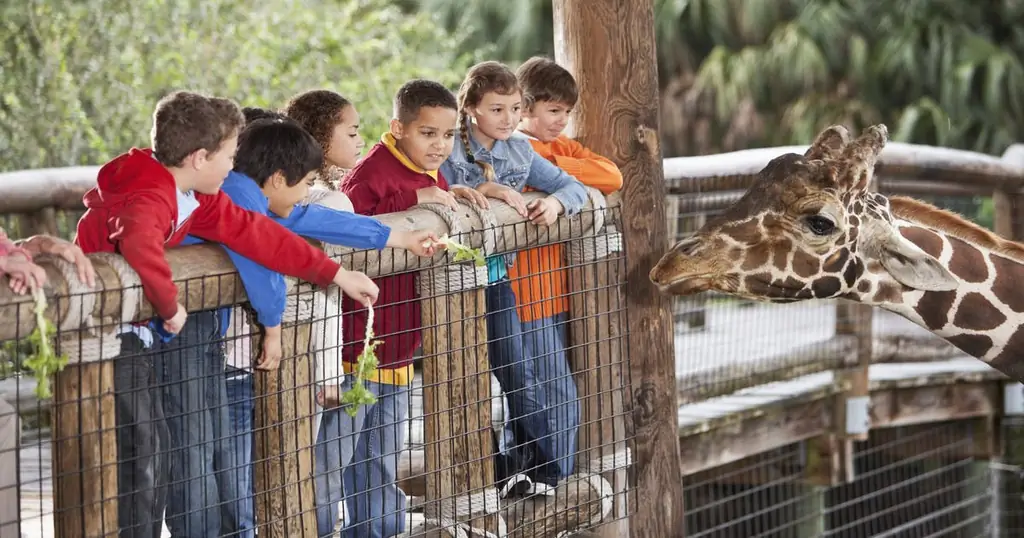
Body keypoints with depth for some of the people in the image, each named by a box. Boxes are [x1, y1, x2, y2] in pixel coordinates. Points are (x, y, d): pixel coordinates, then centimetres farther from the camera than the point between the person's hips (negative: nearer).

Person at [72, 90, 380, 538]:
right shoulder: (150, 197, -26)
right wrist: (169, 305, -34)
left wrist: (337, 275, 8)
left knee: (151, 443, 12)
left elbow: (254, 234, 8)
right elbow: (138, 244, -49)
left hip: (134, 331, 10)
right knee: (142, 446, -8)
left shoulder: (197, 199, 4)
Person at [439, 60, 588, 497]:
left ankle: (516, 466, 16)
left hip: (497, 275, 5)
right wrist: (487, 190, -26)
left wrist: (555, 202, -13)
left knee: (517, 373, 4)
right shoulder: (450, 151, -10)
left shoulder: (520, 151, 5)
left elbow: (574, 186, 9)